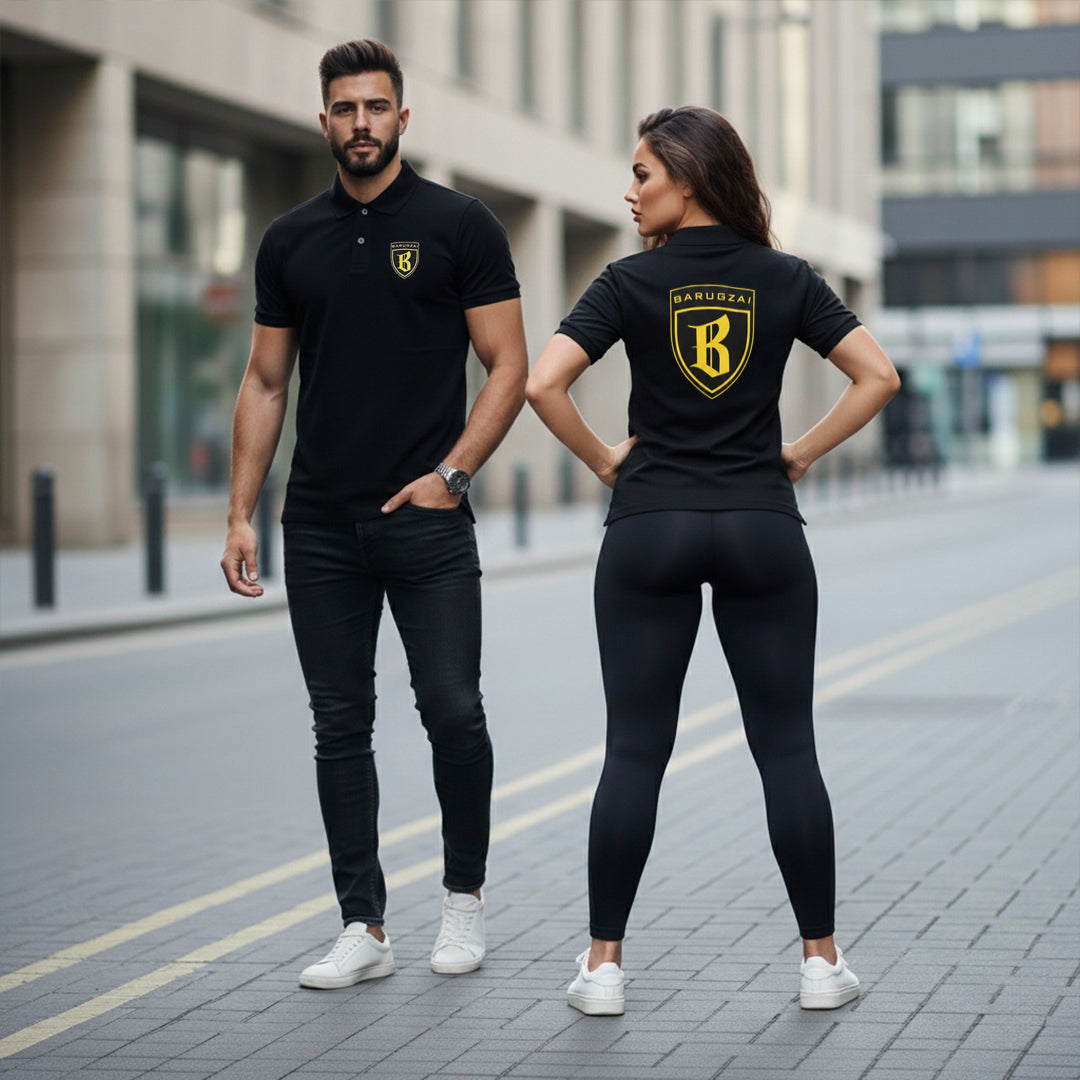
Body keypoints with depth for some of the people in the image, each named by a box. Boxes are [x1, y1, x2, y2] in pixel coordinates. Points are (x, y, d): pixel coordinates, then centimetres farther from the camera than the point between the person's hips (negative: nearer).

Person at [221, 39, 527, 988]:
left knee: (453, 712, -5)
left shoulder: (459, 225, -1)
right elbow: (265, 383, 12)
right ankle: (364, 928, 10)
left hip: (427, 519, -3)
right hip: (320, 527, 3)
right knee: (340, 727, 4)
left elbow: (508, 366, -1)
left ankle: (464, 895, 17)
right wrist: (240, 513, 5)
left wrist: (452, 473, -12)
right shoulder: (291, 241, 10)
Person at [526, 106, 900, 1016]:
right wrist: (802, 454, 7)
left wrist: (604, 461, 1)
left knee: (635, 749, 2)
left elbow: (543, 383, -12)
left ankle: (605, 964, 4)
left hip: (650, 528, -1)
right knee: (786, 747, 6)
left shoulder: (632, 282, -3)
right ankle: (821, 960, 9)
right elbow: (879, 375, -2)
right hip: (762, 529, 1)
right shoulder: (786, 279, 3)